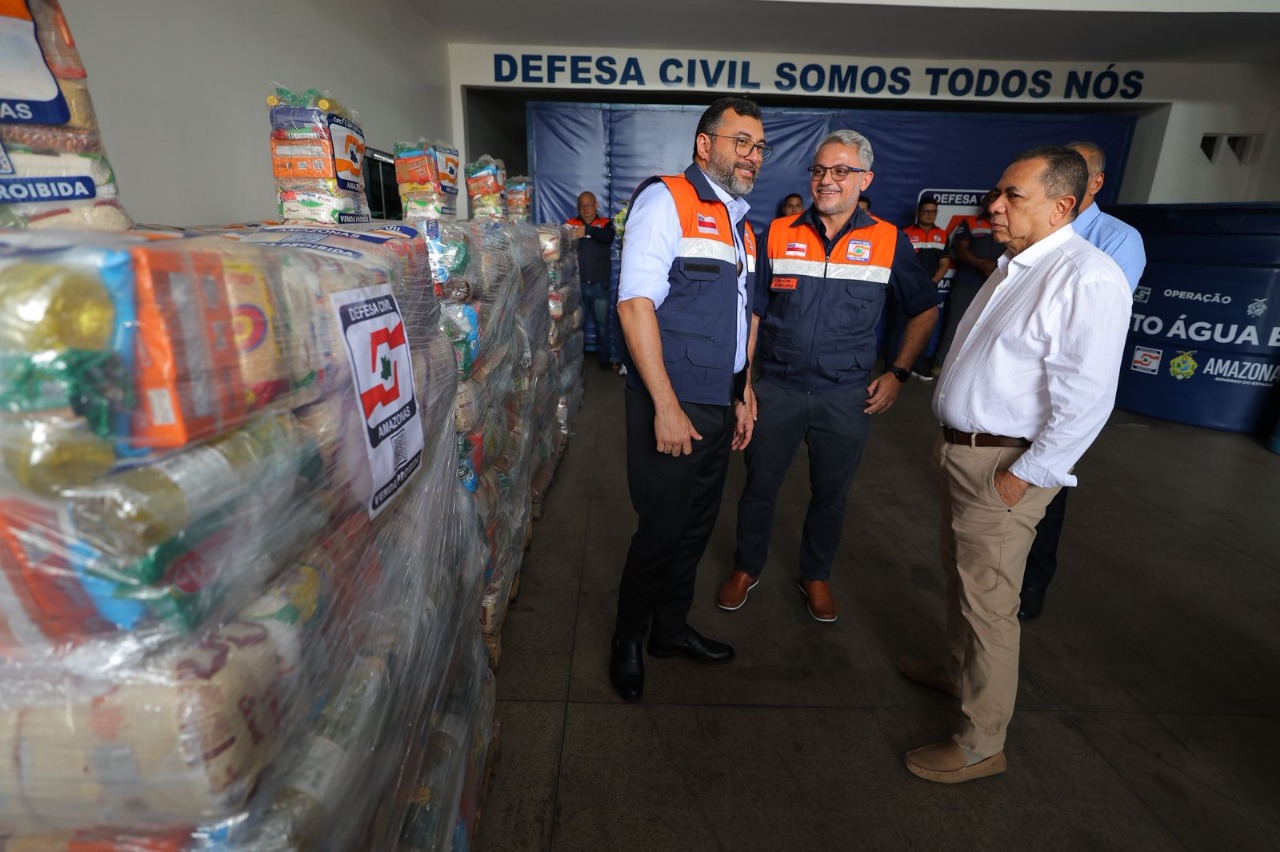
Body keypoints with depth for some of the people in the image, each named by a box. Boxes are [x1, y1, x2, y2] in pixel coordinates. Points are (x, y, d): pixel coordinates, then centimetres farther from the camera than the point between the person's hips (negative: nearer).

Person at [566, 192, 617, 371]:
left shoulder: (605, 223, 4)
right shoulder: (571, 224, 8)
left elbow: (607, 237, -18)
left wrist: (587, 230, -34)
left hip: (599, 284, -1)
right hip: (577, 283, 1)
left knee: (602, 323, 7)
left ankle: (604, 357, 20)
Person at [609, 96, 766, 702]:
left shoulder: (741, 223, 18)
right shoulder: (666, 200, -7)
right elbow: (635, 304, -17)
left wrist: (742, 396, 18)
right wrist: (667, 407, -21)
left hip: (719, 407, 8)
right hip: (670, 405, -8)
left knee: (697, 526, 16)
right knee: (662, 530, 1)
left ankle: (671, 629, 38)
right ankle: (627, 639, 27)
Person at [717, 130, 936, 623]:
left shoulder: (888, 242, 0)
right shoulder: (778, 235, 0)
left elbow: (925, 309, 11)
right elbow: (752, 313, 2)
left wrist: (898, 373, 2)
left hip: (847, 398, 0)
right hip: (777, 390, 0)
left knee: (830, 495, 14)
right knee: (759, 486, 11)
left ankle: (815, 575, 37)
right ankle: (747, 568, 34)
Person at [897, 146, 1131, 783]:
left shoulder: (1085, 278, -17)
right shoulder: (1012, 266, 13)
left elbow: (1085, 399, -22)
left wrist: (1023, 476, -20)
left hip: (1004, 467, -9)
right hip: (962, 452, 9)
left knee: (988, 602, 2)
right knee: (960, 578, 23)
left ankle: (980, 744, 20)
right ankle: (960, 671, 46)